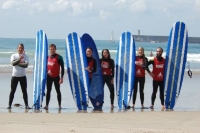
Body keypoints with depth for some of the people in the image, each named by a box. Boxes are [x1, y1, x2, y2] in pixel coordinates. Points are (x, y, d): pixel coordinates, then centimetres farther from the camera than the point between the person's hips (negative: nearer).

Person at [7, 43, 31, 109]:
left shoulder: (25, 56, 2)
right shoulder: (13, 55, 2)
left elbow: (26, 65, -13)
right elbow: (13, 63, -17)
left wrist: (18, 63, -15)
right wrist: (20, 59, -25)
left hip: (22, 76, 1)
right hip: (14, 76, -1)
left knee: (24, 91, 2)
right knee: (12, 91, 1)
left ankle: (26, 105, 5)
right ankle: (9, 105, 3)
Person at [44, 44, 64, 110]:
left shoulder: (59, 57, -12)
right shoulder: (48, 57, 7)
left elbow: (62, 68, -13)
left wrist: (61, 77, -18)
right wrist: (47, 71, 1)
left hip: (56, 77, -5)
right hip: (49, 76, 5)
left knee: (58, 91, 1)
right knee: (48, 91, 5)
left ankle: (59, 105, 6)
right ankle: (46, 105, 6)